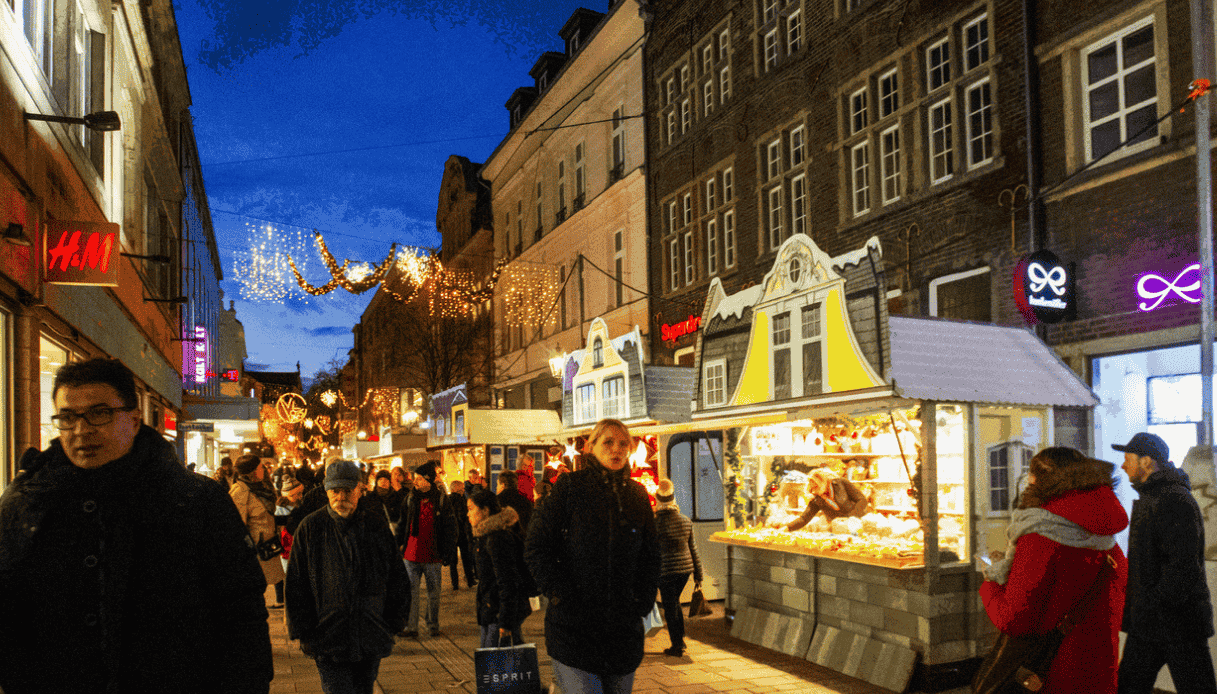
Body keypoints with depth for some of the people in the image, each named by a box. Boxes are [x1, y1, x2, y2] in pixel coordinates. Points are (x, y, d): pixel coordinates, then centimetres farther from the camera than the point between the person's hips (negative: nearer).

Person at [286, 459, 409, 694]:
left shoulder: (377, 526, 4)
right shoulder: (310, 529, -1)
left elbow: (397, 579, 11)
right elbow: (296, 586, 2)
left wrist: (392, 623, 7)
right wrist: (304, 633, -2)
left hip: (371, 639, 3)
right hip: (327, 638, -2)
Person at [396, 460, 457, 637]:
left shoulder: (441, 500, -3)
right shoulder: (410, 499, 5)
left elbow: (450, 528, -1)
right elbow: (402, 524, 13)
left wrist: (447, 555, -5)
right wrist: (400, 544, 3)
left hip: (433, 555, -2)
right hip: (412, 553, 2)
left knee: (433, 593, 10)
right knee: (410, 592, 0)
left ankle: (433, 625, 24)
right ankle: (410, 627, 7)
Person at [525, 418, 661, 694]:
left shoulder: (636, 494, 11)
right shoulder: (570, 486, -2)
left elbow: (651, 555, 15)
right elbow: (536, 547, -4)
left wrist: (642, 603, 4)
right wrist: (562, 596, -11)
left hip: (624, 627, 4)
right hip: (573, 624, -4)